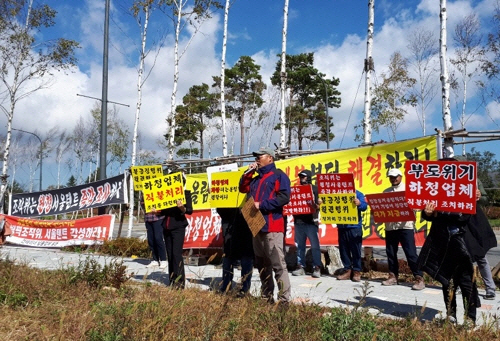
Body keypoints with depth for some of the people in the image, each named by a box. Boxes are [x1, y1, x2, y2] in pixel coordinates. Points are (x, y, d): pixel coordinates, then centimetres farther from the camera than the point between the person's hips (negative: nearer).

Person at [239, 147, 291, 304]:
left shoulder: (278, 175, -3)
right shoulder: (256, 178, 22)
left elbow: (284, 197, -15)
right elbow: (243, 189, 25)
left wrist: (262, 205, -16)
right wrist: (248, 173, 11)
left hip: (272, 226, -8)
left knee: (278, 264, -11)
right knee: (262, 265, 11)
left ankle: (284, 299, -9)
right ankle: (266, 297, 19)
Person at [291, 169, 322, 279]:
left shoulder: (315, 189, 5)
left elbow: (318, 204, -1)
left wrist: (316, 205, -22)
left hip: (311, 221, -4)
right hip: (298, 220, 4)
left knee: (315, 245, -5)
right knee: (299, 245, 7)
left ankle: (317, 268, -1)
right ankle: (300, 267, 14)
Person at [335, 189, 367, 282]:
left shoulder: (358, 194, 0)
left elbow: (364, 206, -13)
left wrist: (359, 204, -37)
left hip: (354, 227, -4)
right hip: (341, 227, 4)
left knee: (356, 250, 1)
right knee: (343, 249, 9)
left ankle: (357, 271, 9)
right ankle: (347, 270, 19)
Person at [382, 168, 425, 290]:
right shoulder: (386, 192, 15)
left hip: (405, 226, -4)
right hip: (390, 226, 5)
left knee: (411, 253, -6)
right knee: (391, 252, 8)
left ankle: (419, 278, 0)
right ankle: (393, 276, 19)